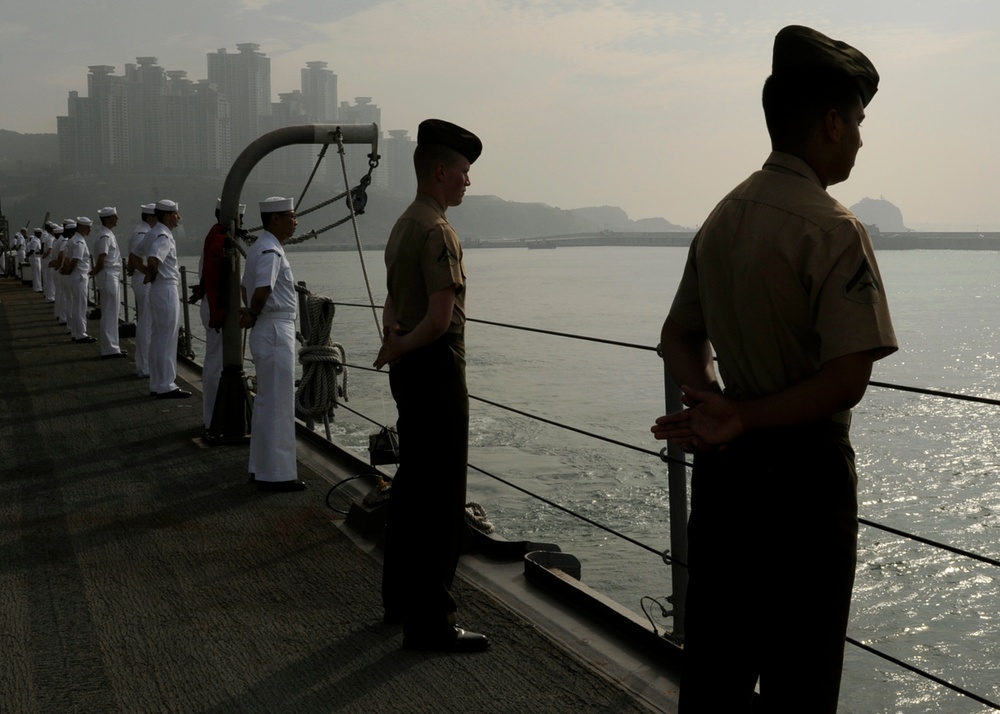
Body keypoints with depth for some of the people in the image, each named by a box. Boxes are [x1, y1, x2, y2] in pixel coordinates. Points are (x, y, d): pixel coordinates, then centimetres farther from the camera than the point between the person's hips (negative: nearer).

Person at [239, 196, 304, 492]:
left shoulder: (261, 248, 16)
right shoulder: (270, 250, -17)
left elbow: (246, 286, 24)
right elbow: (262, 289, -30)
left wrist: (250, 312, 9)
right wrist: (253, 315, -13)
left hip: (268, 332, 11)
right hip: (275, 331, -11)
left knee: (267, 401, 16)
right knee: (278, 403, -6)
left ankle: (262, 466, 25)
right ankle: (275, 474, -2)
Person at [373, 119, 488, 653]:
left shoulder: (403, 225, 15)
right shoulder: (437, 232, -17)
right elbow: (441, 319, -24)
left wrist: (394, 342, 1)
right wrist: (399, 349, -8)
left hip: (409, 370, 10)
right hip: (437, 372, -10)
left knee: (411, 486, 18)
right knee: (441, 497, -7)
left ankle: (400, 596, 28)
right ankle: (429, 620, -4)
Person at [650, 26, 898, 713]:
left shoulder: (722, 218, 8)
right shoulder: (834, 230, -16)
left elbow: (678, 337, 14)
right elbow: (847, 379, -23)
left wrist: (711, 398, -3)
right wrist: (744, 419, -14)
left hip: (725, 469, 7)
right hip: (804, 475, -7)